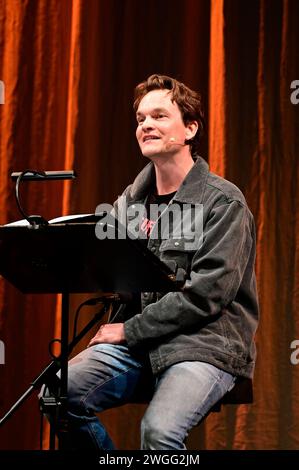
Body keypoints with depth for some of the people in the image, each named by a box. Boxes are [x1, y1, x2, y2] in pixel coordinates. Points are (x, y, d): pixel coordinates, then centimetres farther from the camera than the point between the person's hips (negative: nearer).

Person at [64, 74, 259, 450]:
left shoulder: (224, 203, -6)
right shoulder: (133, 198, 14)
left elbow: (206, 295, -14)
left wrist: (130, 330, -13)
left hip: (206, 345, -6)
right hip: (138, 344, 6)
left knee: (159, 431, -32)